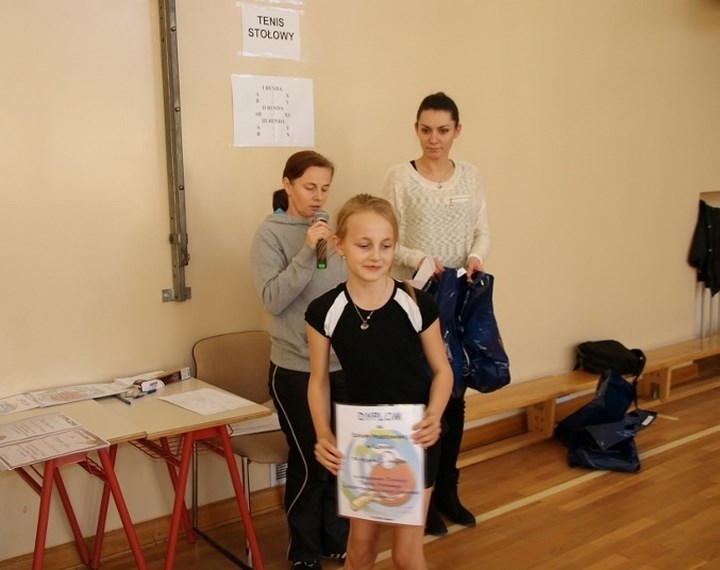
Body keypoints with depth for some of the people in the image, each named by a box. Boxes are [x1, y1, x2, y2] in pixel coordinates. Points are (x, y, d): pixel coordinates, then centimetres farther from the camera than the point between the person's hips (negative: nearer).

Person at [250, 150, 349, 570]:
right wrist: (307, 252, -26)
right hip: (296, 369, -4)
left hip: (343, 365, 5)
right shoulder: (271, 234, -8)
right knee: (310, 463, 4)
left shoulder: (331, 229, 5)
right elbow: (272, 299, -18)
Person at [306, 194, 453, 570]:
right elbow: (318, 381, 0)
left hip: (412, 439, -1)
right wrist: (323, 435, -15)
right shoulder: (324, 311, -13)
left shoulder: (417, 304, -16)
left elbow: (442, 370, -4)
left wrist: (433, 418, -22)